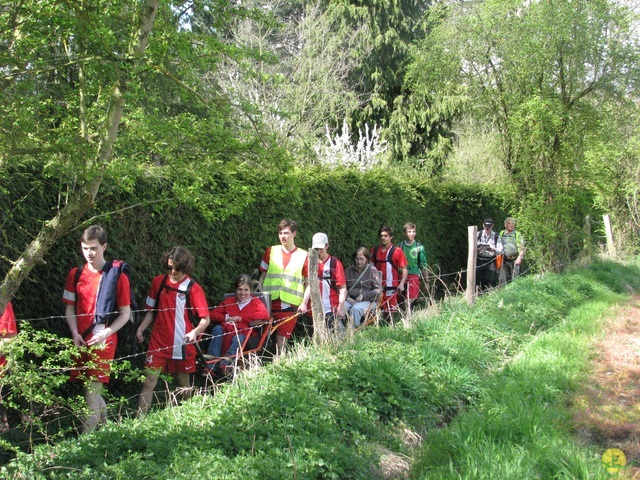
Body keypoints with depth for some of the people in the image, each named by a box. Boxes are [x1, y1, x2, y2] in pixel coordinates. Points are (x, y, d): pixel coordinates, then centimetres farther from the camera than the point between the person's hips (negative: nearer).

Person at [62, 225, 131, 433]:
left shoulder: (117, 276, -5)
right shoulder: (75, 274, 7)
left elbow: (125, 313, -2)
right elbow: (70, 308, 12)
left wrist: (105, 333, -14)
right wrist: (75, 334, -4)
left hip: (103, 342, -4)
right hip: (81, 341, 5)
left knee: (92, 392, -8)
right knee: (93, 392, 15)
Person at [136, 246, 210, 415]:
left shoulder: (193, 289, -7)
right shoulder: (158, 282, 4)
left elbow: (205, 319, -7)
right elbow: (151, 310, 14)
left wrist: (195, 332, -26)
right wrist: (141, 327, -2)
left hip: (182, 344, -2)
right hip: (158, 342, 2)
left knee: (183, 383, 11)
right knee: (150, 380, -4)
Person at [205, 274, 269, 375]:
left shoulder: (256, 302, 15)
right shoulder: (229, 301, 27)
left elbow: (265, 315, -7)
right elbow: (212, 314, 19)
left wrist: (240, 318, -6)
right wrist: (227, 318, -1)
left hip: (243, 333, -3)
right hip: (226, 330, 3)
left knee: (238, 338, -37)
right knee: (217, 329, -30)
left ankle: (225, 363, -52)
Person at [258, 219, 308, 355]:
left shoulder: (303, 255, 5)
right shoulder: (271, 251, 12)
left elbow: (309, 282, 6)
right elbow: (263, 275, 15)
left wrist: (304, 302, -4)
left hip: (290, 305, -2)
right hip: (269, 302, 2)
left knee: (282, 339, -7)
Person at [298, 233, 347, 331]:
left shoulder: (335, 264, -2)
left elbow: (342, 288, -5)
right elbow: (310, 285, 7)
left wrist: (340, 307, -15)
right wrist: (304, 302, -7)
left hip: (332, 310, -4)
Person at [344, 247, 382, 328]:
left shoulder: (372, 270, 2)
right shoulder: (349, 270, 14)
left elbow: (378, 289, -2)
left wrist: (363, 296, -11)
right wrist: (348, 298, -4)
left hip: (367, 301, -3)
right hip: (351, 299, 4)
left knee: (355, 309, -35)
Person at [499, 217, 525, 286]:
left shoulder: (518, 235, 7)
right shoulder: (501, 234, 12)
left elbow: (522, 248, 3)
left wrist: (519, 257, -13)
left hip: (515, 261, -2)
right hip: (504, 261, 2)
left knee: (514, 279, -5)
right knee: (503, 280, 1)